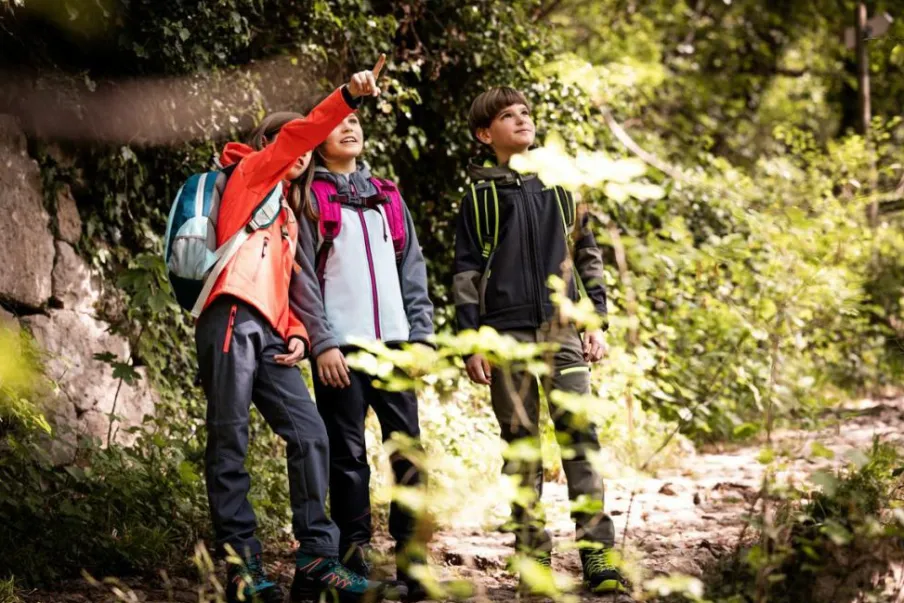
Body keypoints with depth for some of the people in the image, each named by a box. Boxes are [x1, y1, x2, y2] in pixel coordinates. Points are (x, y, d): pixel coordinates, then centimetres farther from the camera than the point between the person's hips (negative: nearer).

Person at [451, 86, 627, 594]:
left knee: (580, 437, -8)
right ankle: (533, 555, 4)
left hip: (563, 329, 1)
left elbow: (588, 257, 16)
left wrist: (596, 321, 7)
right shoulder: (481, 196, 9)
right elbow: (467, 273, 6)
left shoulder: (561, 187, 15)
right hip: (508, 333, -1)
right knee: (522, 444, 0)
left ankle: (599, 555, -10)